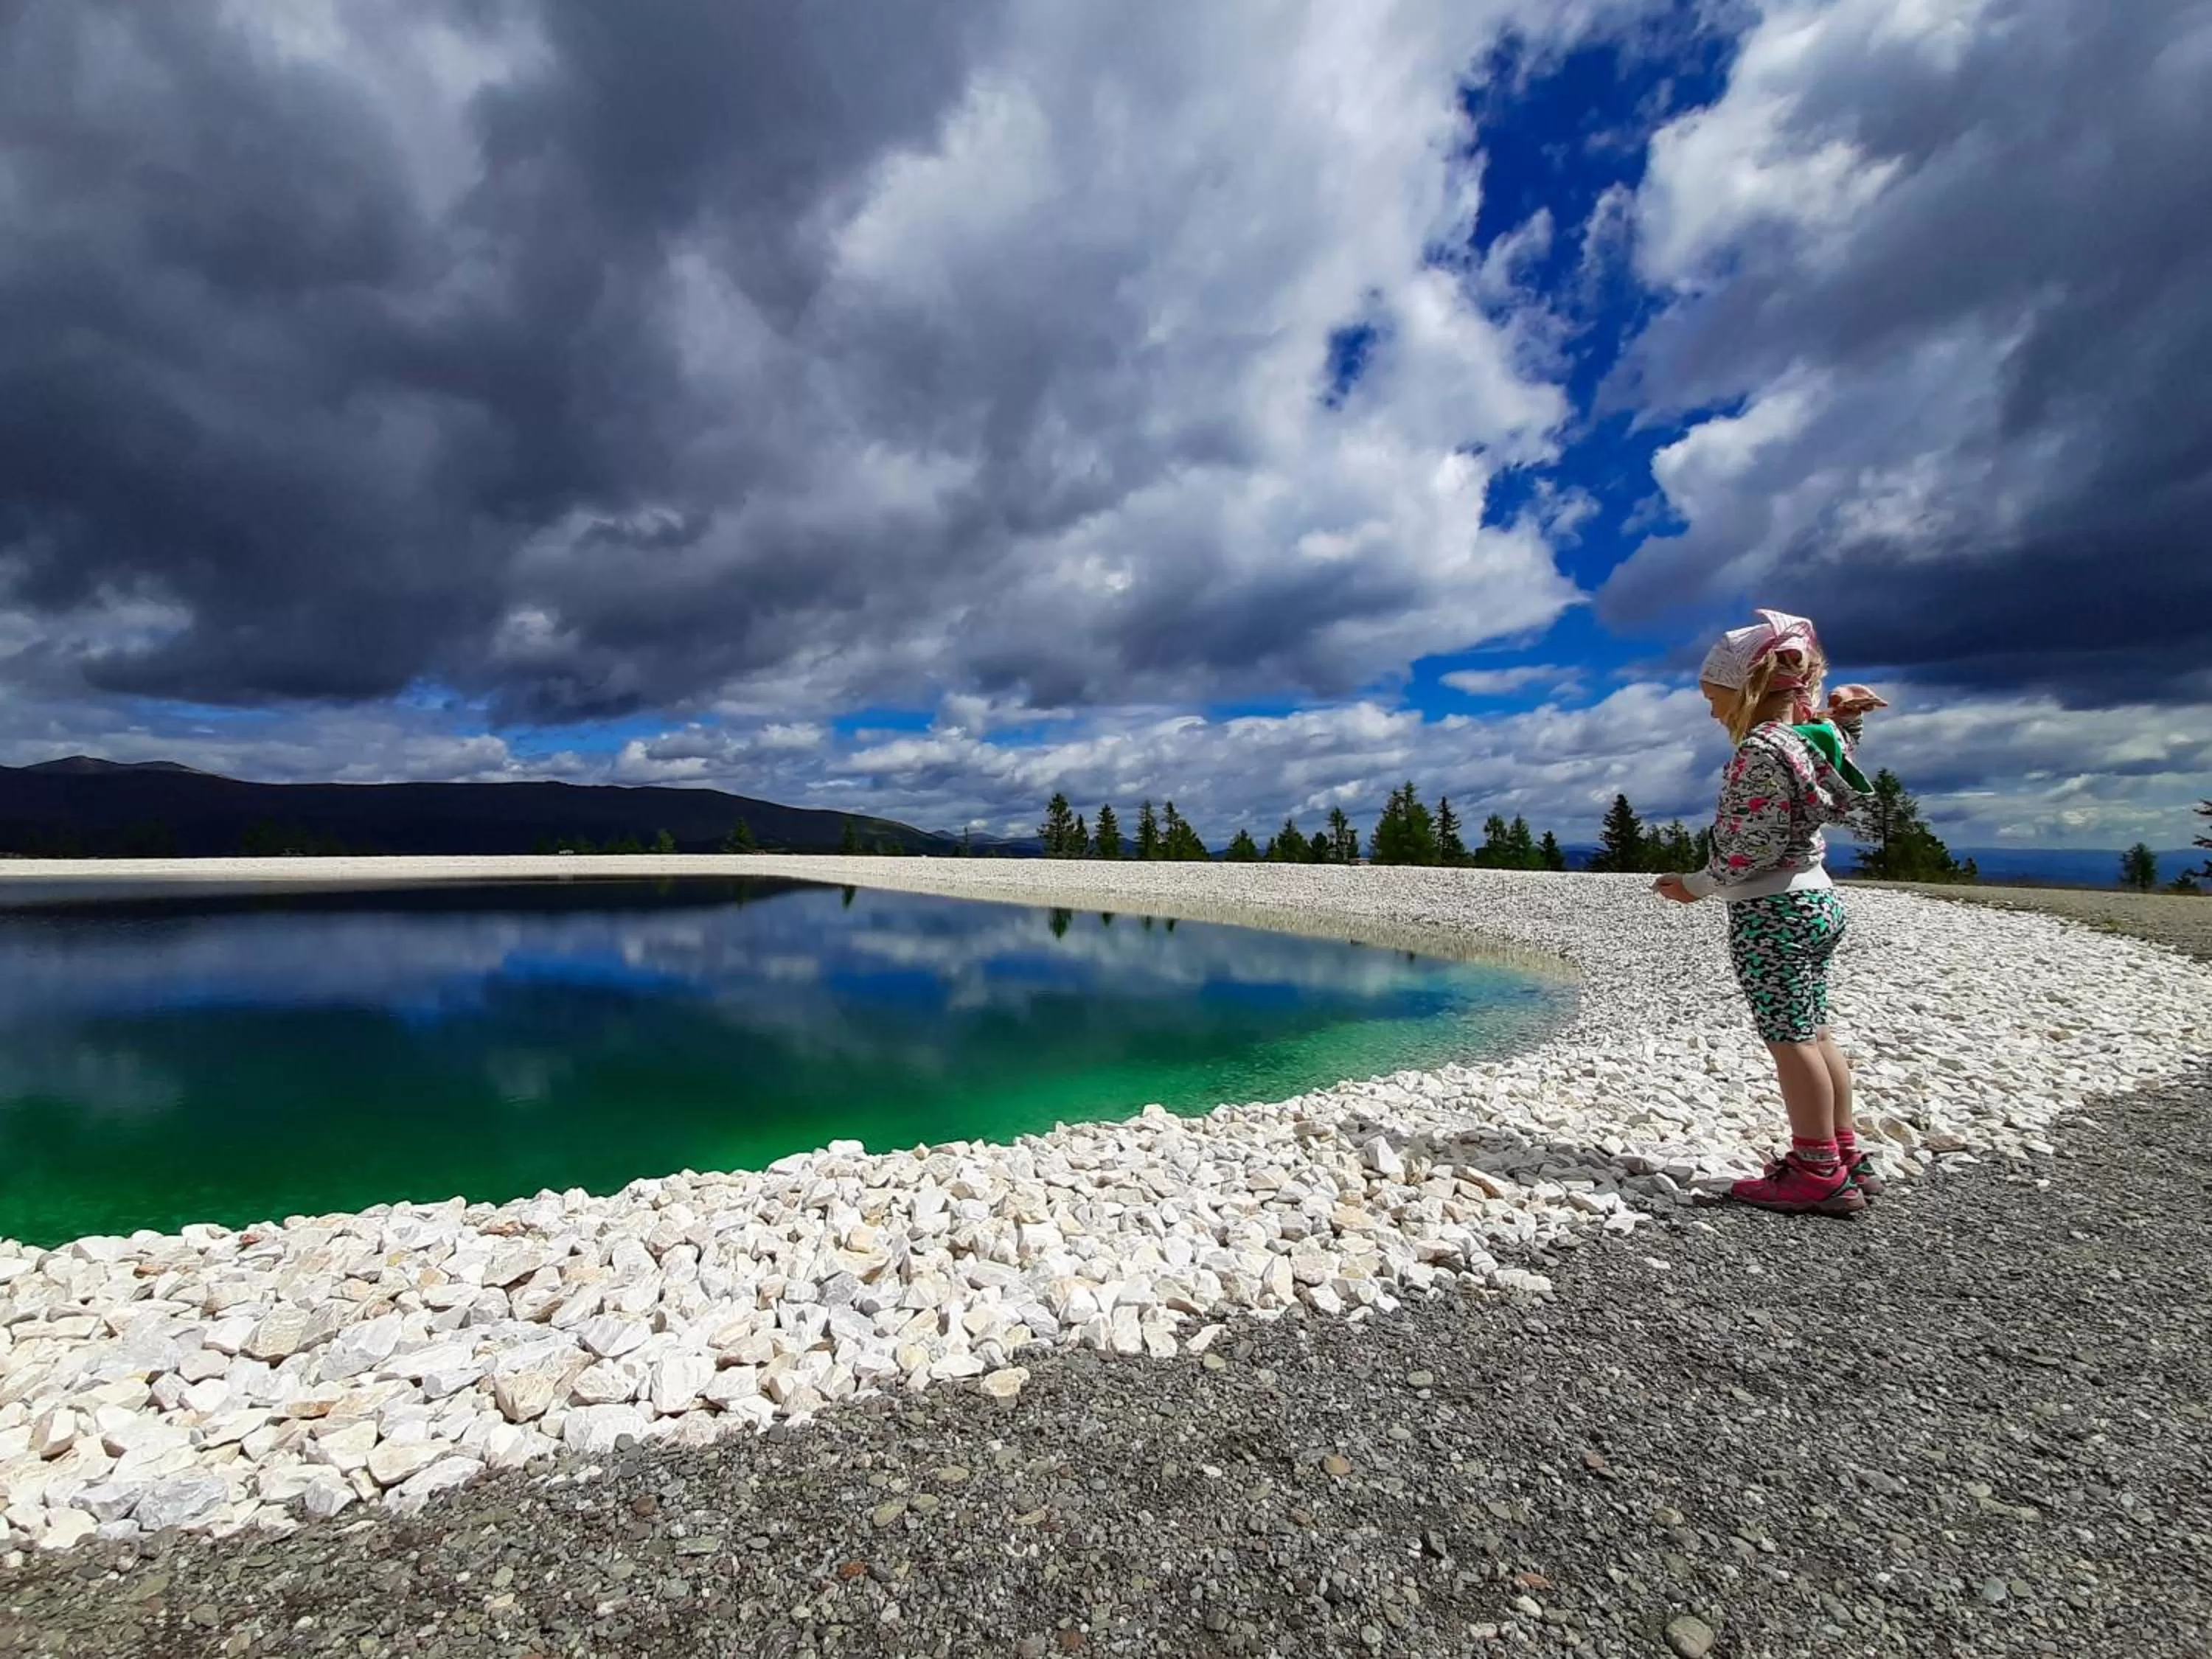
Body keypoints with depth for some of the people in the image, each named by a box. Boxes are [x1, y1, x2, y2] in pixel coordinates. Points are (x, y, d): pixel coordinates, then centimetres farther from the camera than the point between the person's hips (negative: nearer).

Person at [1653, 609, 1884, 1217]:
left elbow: (1757, 846, -20)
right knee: (1813, 1033, 15)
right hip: (1814, 901, 10)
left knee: (1789, 1039, -4)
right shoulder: (1811, 736, 10)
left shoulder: (1760, 749, -17)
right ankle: (1846, 1157, 24)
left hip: (1771, 912, -10)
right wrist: (1841, 711, 19)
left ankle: (1818, 1173, 2)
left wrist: (1699, 885, -10)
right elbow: (1838, 744, 36)